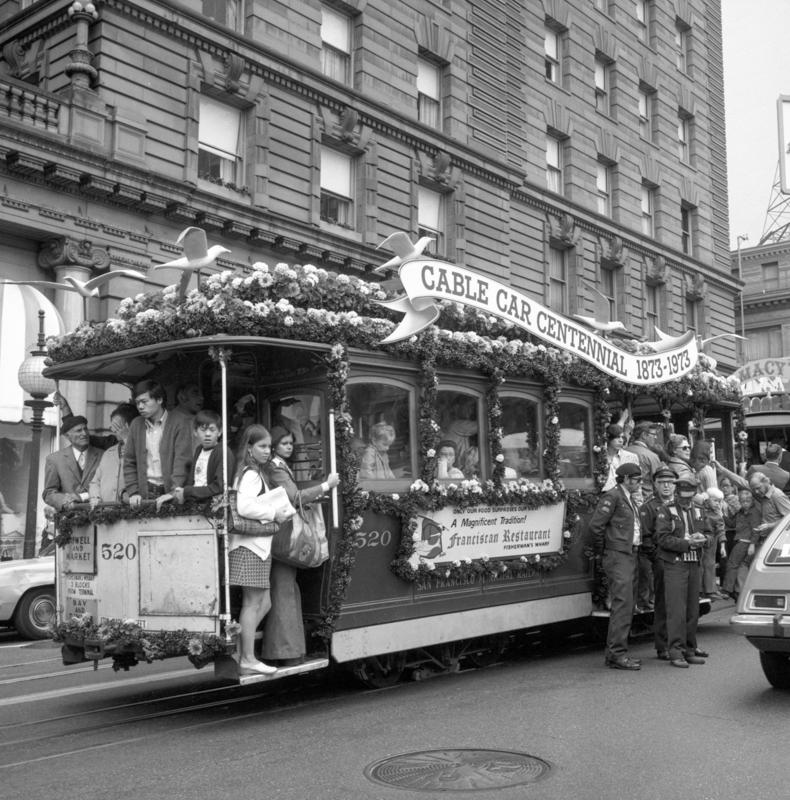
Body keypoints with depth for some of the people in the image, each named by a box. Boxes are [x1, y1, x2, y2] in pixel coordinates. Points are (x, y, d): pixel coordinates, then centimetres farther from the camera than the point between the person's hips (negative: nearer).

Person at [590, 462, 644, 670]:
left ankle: (614, 653, 16)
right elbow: (595, 524, -16)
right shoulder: (612, 497, -10)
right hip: (617, 556, -10)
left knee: (626, 605, 10)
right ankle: (617, 654, -11)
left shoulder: (630, 500, 19)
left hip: (630, 555, 10)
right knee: (623, 603, -13)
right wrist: (600, 552, -8)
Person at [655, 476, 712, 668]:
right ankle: (676, 651, -8)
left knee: (693, 610, 9)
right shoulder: (665, 511, -2)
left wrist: (703, 539, -9)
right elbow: (662, 538, -11)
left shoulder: (699, 512, 17)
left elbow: (709, 534, 15)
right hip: (674, 565, -6)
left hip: (694, 565, 6)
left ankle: (689, 649, 18)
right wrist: (687, 543, -18)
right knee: (676, 610, -9)